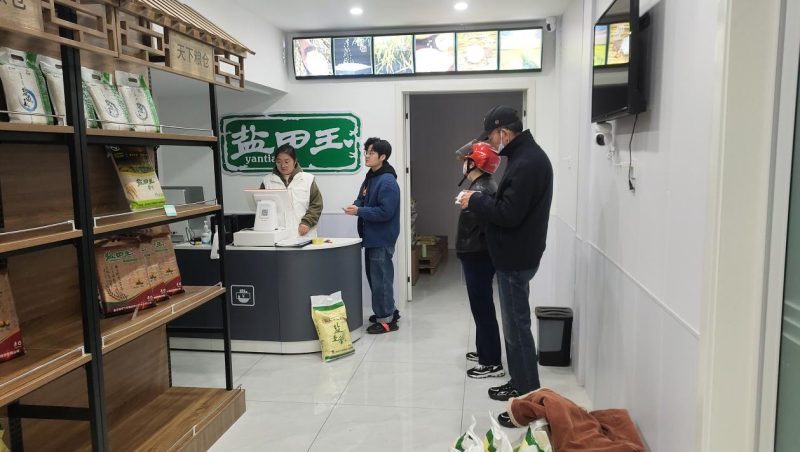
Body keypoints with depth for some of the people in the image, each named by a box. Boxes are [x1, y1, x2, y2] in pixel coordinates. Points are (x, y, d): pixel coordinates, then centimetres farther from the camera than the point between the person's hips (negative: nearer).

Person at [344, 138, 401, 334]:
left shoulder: (387, 181, -18)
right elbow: (363, 200, 21)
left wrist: (359, 212, -22)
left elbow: (385, 212, -24)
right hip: (372, 236, 10)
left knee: (381, 277, -2)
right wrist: (356, 206, -2)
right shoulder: (370, 178, 11)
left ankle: (386, 319, 9)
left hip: (382, 238, -10)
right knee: (373, 275, 17)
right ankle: (387, 311, 31)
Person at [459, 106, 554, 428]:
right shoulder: (525, 156, 13)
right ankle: (519, 384, 31)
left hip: (516, 258, -11)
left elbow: (509, 214, -27)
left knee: (518, 327, -3)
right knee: (514, 325, 18)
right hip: (514, 255, 11)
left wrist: (475, 201, -13)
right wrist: (481, 200, 2)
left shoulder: (527, 163, -21)